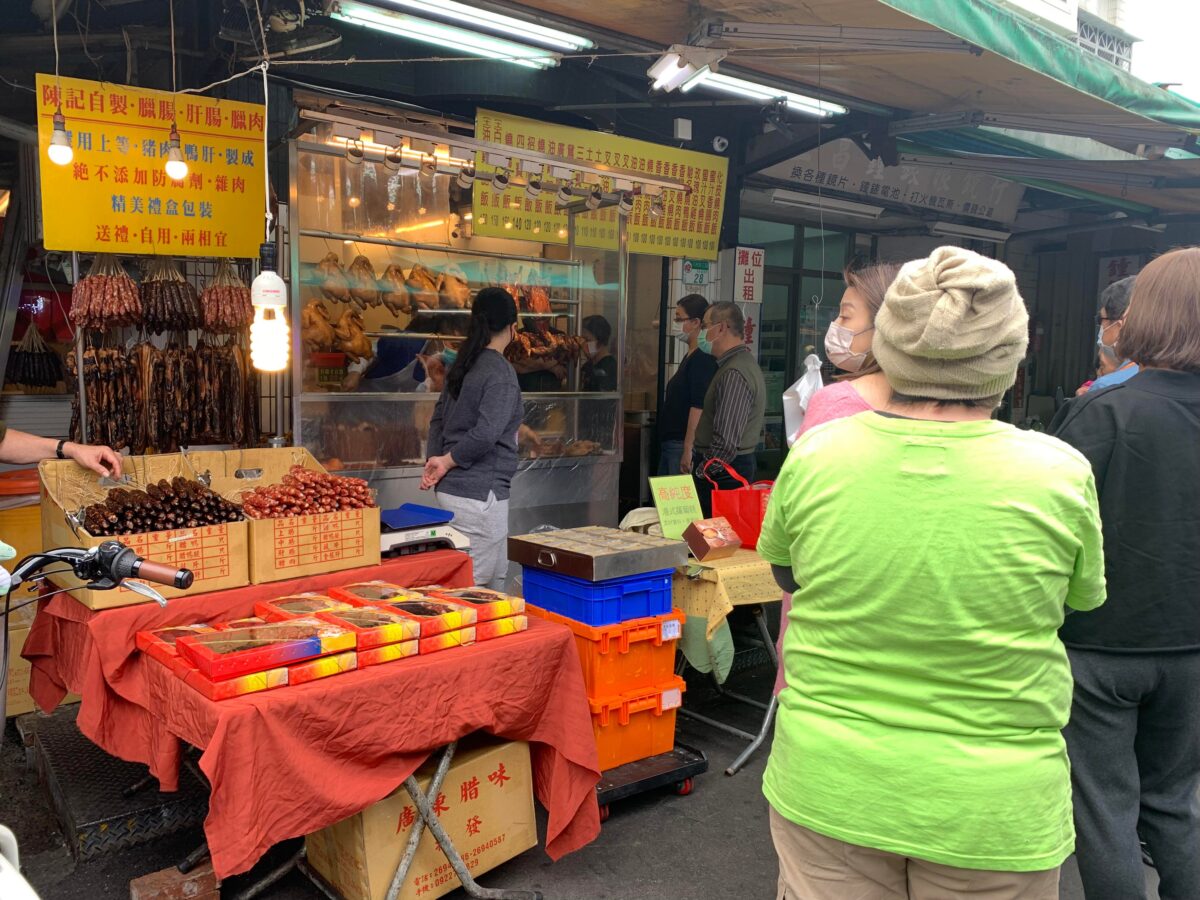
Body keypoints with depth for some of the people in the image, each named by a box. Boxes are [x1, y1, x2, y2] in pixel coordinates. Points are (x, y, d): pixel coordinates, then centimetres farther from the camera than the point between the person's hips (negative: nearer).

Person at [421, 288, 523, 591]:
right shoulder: (500, 371, -15)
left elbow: (438, 419, 14)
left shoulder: (463, 366, 12)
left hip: (452, 487, 9)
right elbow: (486, 434, -24)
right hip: (479, 494, -9)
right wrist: (448, 461, -12)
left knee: (497, 577, 20)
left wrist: (434, 460, 4)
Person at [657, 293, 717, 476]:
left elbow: (699, 406, -22)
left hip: (683, 445, -10)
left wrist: (688, 449, -25)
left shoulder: (703, 359, -15)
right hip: (670, 442, 10)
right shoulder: (691, 356, 16)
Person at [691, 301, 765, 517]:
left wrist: (701, 472, -14)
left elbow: (726, 441, -25)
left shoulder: (735, 374, -19)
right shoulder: (743, 361, 15)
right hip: (737, 466, 10)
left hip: (723, 473, -10)